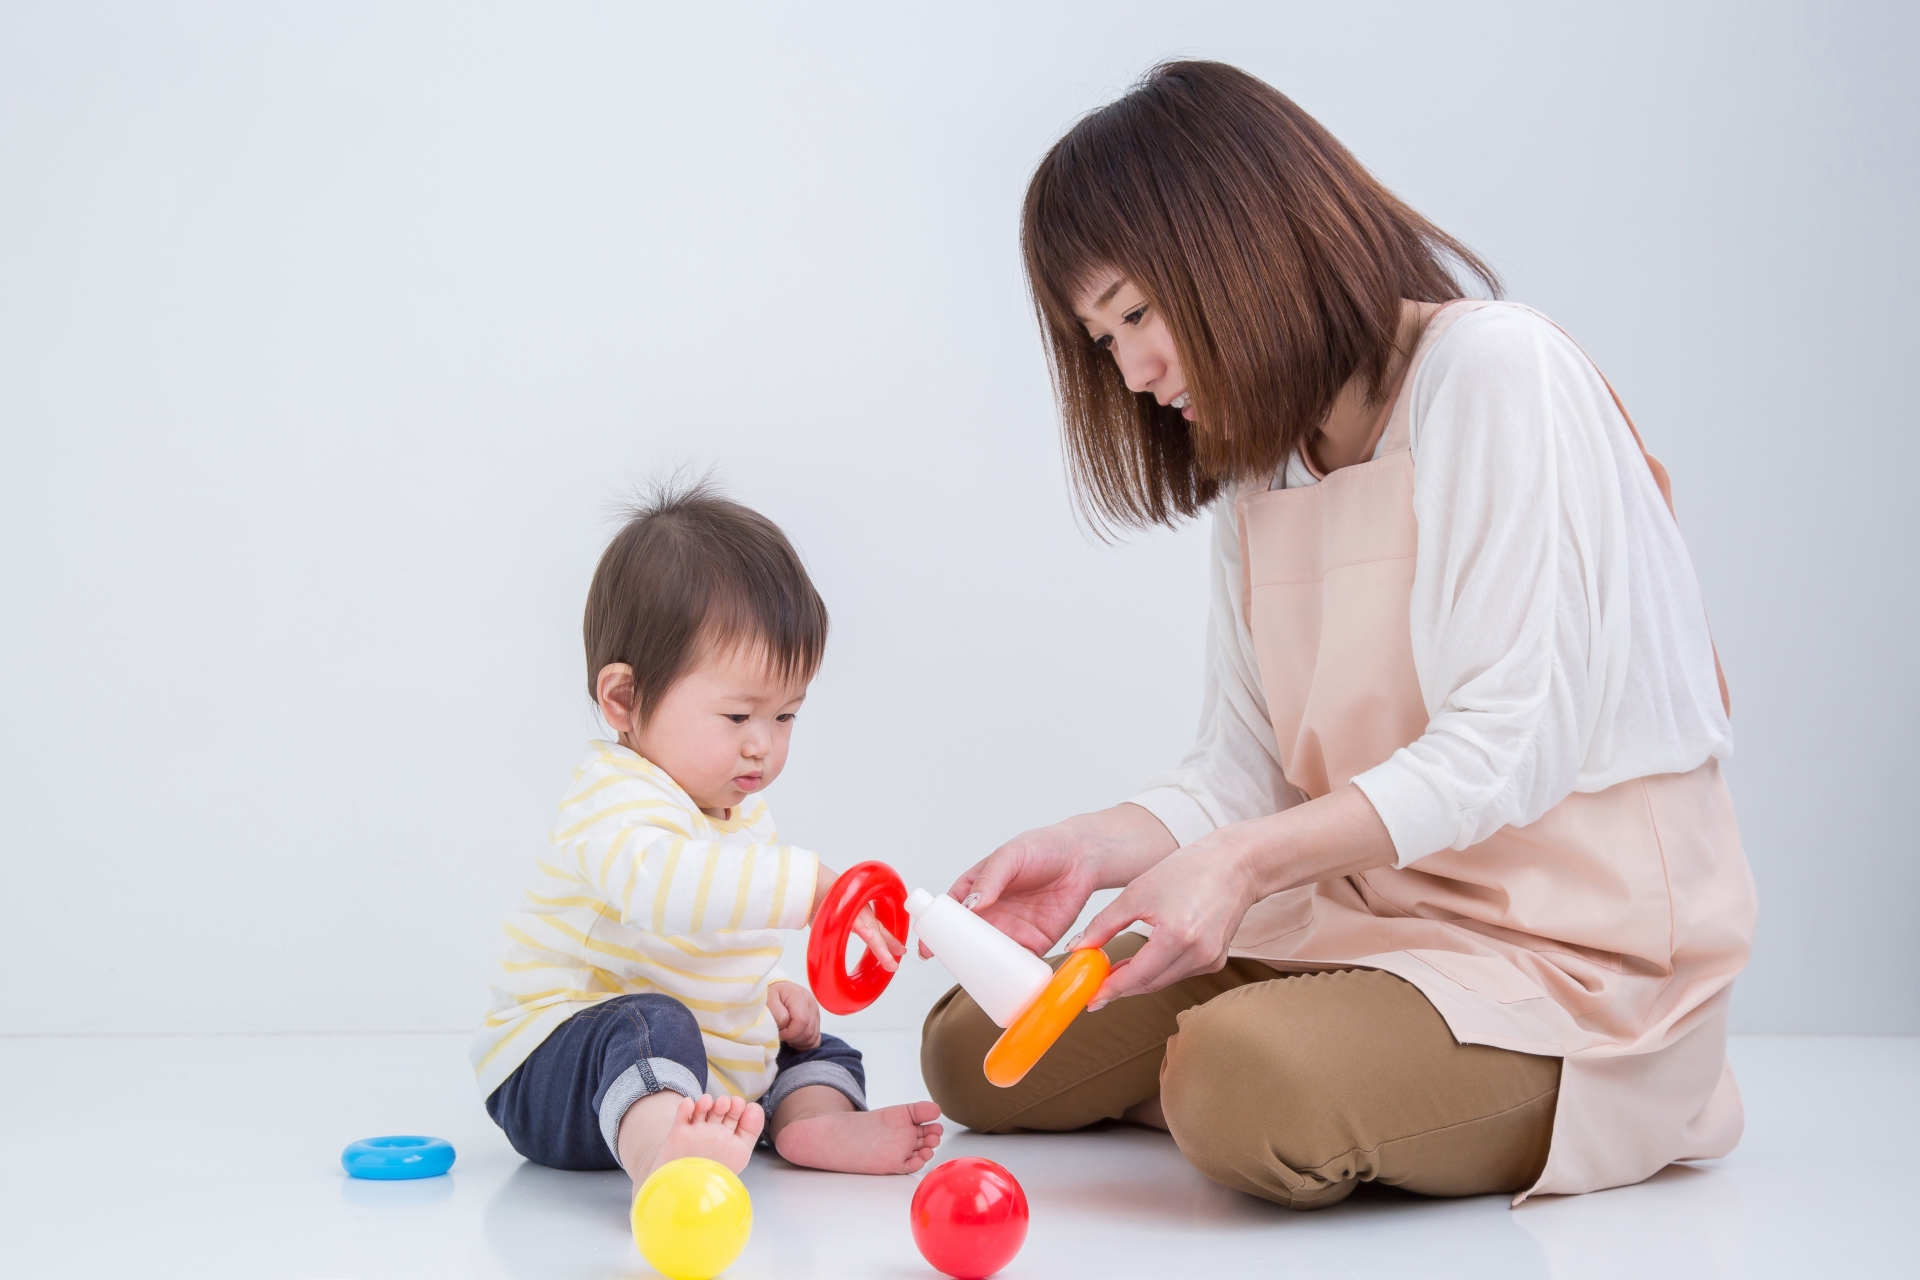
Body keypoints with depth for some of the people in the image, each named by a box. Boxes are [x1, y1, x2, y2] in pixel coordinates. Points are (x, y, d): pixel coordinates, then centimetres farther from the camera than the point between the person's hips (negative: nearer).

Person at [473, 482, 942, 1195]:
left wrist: (769, 992, 10)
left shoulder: (739, 812, 12)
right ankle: (659, 1154, -66)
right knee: (652, 1024, -37)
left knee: (816, 1049, 15)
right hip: (560, 1069, -9)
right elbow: (660, 882, -44)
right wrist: (811, 887, -50)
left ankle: (813, 1120, -17)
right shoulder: (616, 797, -20)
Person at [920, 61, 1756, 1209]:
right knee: (974, 1050, 0)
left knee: (1247, 1084, -35)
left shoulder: (1497, 370, -13)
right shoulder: (1257, 459, 14)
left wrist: (1246, 860, -25)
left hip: (1576, 948, -8)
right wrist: (1092, 851, -11)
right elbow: (1246, 768, 7)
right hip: (1358, 917, 8)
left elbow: (1511, 740, -20)